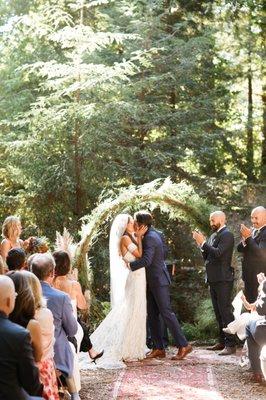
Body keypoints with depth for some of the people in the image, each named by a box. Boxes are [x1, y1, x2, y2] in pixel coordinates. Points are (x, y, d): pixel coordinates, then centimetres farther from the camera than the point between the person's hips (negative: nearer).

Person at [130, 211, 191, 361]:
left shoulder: (150, 238, -19)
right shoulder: (155, 234, 11)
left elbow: (146, 260, -30)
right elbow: (164, 252, 22)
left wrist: (130, 265, -24)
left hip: (159, 281, -10)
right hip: (151, 282, 10)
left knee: (166, 313, -8)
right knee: (152, 315, 9)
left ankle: (183, 345, -3)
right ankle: (159, 348, 12)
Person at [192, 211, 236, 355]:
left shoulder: (227, 235, -11)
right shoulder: (213, 236, 16)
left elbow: (218, 253, -23)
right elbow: (207, 257, 15)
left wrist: (203, 242, -18)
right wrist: (201, 244, 1)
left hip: (223, 279, -9)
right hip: (214, 279, 9)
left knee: (225, 311, -10)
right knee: (218, 312, 13)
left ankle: (231, 345, -10)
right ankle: (222, 342, 20)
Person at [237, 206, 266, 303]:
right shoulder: (251, 231, 11)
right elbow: (239, 249, 7)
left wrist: (248, 238, -28)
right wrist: (244, 239, -14)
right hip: (248, 276, 8)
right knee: (249, 303, 15)